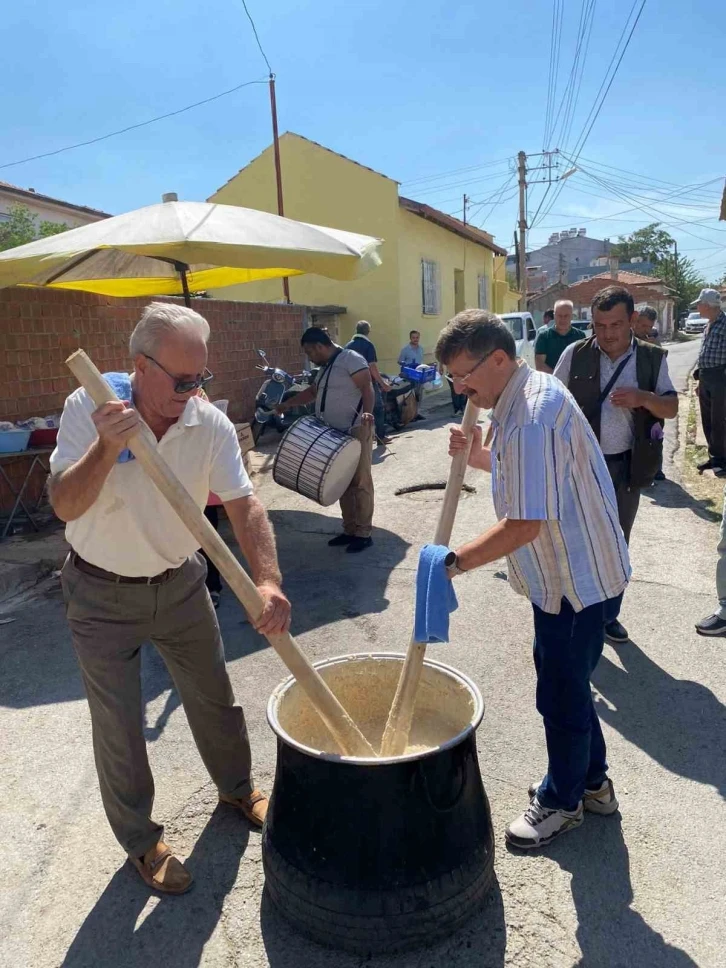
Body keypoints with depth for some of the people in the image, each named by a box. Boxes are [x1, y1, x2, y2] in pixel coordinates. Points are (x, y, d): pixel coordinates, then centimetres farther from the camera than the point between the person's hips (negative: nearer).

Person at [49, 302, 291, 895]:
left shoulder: (211, 424, -15)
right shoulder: (88, 410, -18)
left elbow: (244, 506, -20)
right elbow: (65, 506, -23)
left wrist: (268, 581, -34)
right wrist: (106, 447, -40)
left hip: (180, 584, 3)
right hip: (103, 595, -2)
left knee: (214, 696, 17)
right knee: (119, 727, 7)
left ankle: (237, 788, 46)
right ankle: (141, 841, 32)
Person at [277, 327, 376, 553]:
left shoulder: (351, 359, -12)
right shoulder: (325, 366, 18)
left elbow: (367, 389, -19)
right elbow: (312, 391, 30)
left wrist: (367, 413, -36)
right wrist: (287, 404, 28)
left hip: (355, 432, -10)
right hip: (335, 434, 10)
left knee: (360, 482, -4)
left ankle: (364, 533, 2)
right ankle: (349, 530, 21)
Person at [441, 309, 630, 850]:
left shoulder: (531, 419, -28)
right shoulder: (532, 390, 6)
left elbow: (524, 526, -30)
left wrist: (455, 562, -24)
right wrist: (479, 456, 2)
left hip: (577, 577, -10)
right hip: (567, 571, 10)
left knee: (561, 693, 8)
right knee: (566, 682, 22)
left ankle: (562, 801, 31)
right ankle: (592, 782, 42)